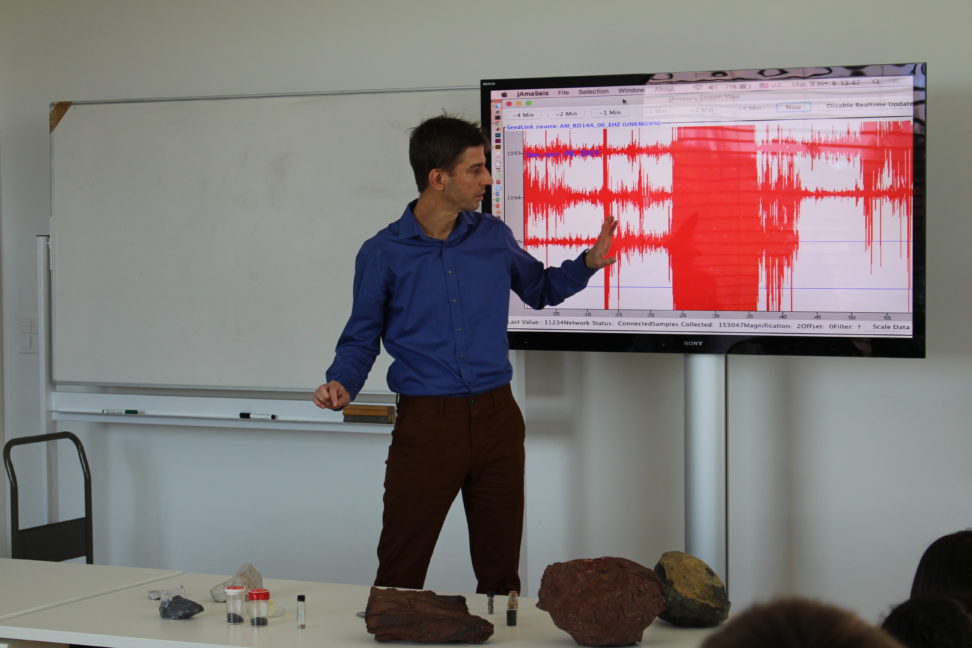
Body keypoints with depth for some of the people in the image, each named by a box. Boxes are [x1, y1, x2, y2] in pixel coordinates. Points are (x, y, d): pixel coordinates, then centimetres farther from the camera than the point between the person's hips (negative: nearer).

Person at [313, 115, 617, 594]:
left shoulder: (493, 236, 7)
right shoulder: (382, 254, -3)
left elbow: (539, 289, 24)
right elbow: (362, 338, 5)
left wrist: (588, 263, 7)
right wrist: (341, 384, -14)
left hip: (497, 416, 3)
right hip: (426, 423, -3)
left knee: (501, 573, 10)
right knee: (399, 577, -3)